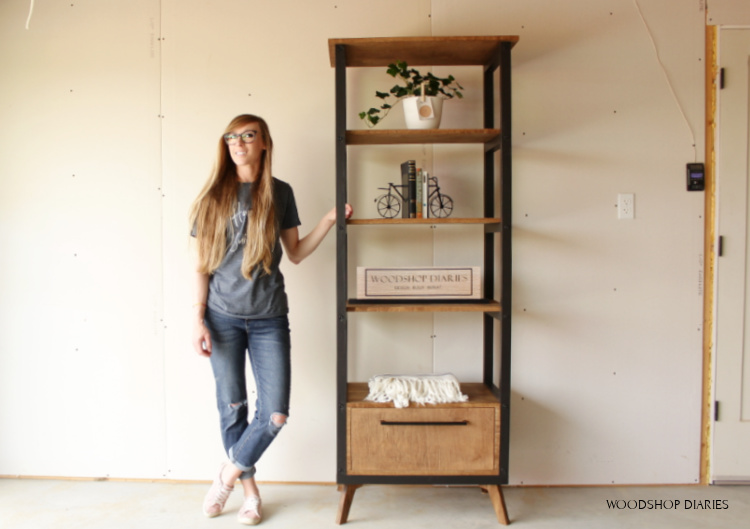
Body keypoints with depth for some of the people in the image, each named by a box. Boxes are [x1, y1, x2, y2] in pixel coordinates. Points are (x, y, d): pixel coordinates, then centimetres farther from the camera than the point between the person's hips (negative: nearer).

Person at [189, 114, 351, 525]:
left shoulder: (280, 193, 5)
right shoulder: (214, 195, 2)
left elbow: (295, 253, 9)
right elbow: (201, 263, 1)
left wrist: (329, 220, -2)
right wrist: (198, 319, -5)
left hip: (269, 318, 1)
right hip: (223, 316, 0)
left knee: (275, 414, -3)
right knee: (232, 408, 8)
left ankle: (228, 474, 21)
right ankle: (249, 488, 28)